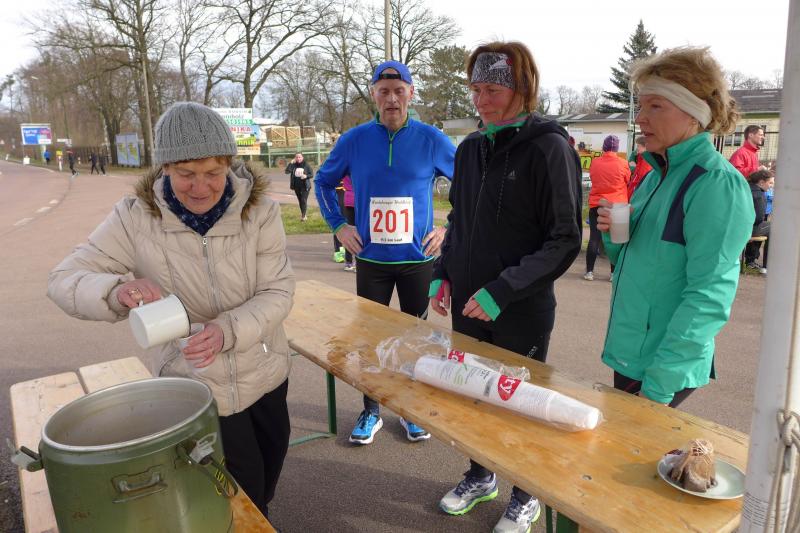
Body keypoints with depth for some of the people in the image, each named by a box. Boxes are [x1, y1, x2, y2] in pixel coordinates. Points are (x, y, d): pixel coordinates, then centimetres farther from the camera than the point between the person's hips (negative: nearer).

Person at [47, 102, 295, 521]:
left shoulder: (260, 212, -16)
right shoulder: (136, 219, -16)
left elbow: (278, 293, -16)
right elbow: (63, 280, -12)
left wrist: (227, 331, -35)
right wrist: (116, 291, -36)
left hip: (266, 375, 2)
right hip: (197, 389, -2)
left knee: (266, 480, 27)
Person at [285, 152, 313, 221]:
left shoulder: (306, 165, -5)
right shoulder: (293, 165, 1)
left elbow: (312, 174, -3)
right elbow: (286, 171, -9)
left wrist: (306, 176, -22)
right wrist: (291, 163, -15)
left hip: (305, 186, -3)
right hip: (296, 186, 3)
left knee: (304, 200, -11)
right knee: (300, 200, 13)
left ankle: (303, 216, -12)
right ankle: (303, 213, 29)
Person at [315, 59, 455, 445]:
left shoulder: (431, 140, -5)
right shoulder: (354, 140, -2)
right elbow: (324, 181, 14)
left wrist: (449, 229, -1)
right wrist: (338, 225, 4)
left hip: (418, 258, -1)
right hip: (371, 260, 1)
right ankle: (371, 412, 27)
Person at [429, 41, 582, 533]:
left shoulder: (549, 148, -13)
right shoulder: (470, 149, 6)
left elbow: (565, 240, -16)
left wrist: (503, 290, -21)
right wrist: (443, 272, 3)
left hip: (522, 312, -5)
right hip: (467, 306, 6)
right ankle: (481, 477, 43)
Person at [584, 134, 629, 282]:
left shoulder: (594, 162, -1)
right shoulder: (623, 164, -7)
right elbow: (629, 182, 5)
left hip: (596, 205, 2)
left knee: (594, 238, 5)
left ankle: (589, 271, 6)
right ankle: (614, 273, 9)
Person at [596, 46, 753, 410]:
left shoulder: (717, 183, -17)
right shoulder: (657, 173, 9)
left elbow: (708, 296, -20)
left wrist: (660, 384, -21)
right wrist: (613, 233, -6)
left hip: (665, 367, -8)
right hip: (630, 353, 8)